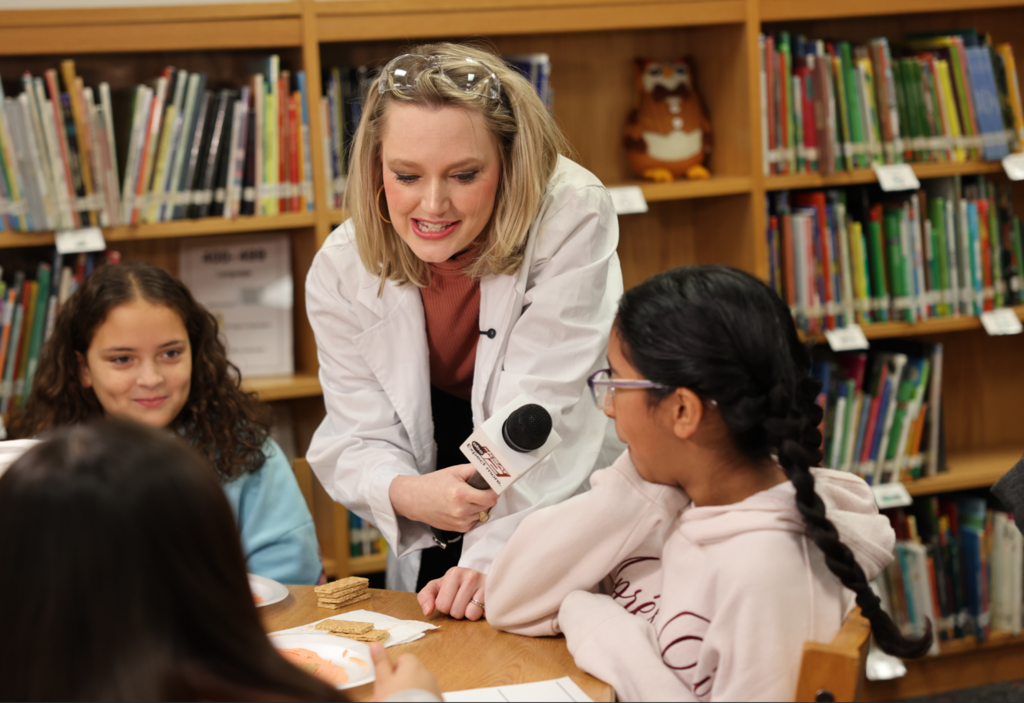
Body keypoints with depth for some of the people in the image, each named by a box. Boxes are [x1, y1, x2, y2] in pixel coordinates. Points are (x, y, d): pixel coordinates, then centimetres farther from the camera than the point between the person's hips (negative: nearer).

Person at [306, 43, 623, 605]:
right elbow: (358, 438, -6)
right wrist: (405, 493, -28)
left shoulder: (572, 218, -18)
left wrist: (489, 559, -28)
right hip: (430, 541, 3)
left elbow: (537, 413, -21)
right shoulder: (339, 272, -8)